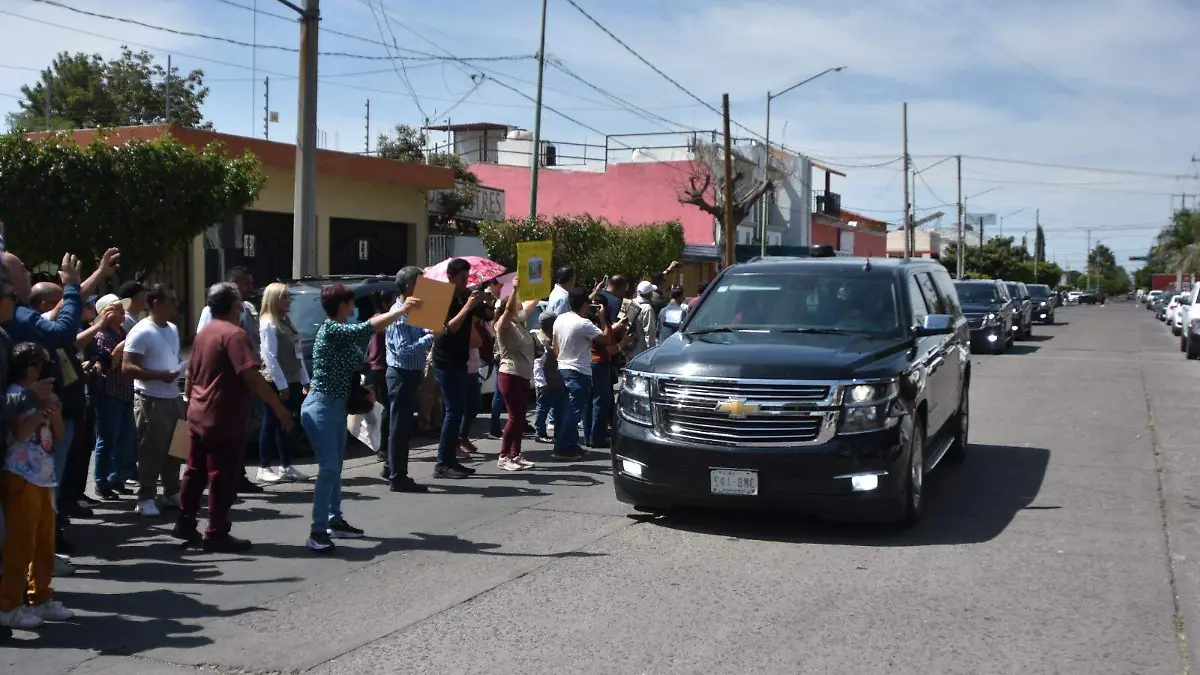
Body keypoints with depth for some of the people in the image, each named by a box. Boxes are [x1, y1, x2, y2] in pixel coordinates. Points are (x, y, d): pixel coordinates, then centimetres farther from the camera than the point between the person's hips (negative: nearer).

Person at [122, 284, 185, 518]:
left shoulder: (173, 329, 13)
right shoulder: (141, 332, -14)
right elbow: (127, 367, -19)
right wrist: (160, 375, -23)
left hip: (174, 397, 8)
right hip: (151, 400, -8)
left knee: (174, 448, 14)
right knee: (151, 451, -2)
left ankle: (172, 492, 26)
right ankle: (145, 498, 6)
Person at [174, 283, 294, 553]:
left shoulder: (203, 333, 14)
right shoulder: (234, 334, -15)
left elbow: (190, 375, 22)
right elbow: (252, 376, -23)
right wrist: (279, 407, -21)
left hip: (198, 417, 9)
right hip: (223, 420, -9)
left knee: (195, 472, 18)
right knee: (222, 478, -3)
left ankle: (185, 523, 26)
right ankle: (216, 534, 1)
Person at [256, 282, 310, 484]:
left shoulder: (287, 321, 15)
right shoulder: (268, 324, -11)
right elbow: (270, 357, -18)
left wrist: (304, 381, 14)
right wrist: (281, 384, -20)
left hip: (292, 381, 8)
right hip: (276, 383, -8)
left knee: (288, 424, 11)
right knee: (271, 424, -2)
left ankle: (286, 466, 18)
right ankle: (264, 468, 5)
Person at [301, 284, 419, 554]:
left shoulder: (341, 332, 13)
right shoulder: (331, 330, -16)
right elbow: (368, 328, -26)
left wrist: (364, 389, 7)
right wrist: (403, 309, -22)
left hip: (337, 406, 10)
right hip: (321, 407, -10)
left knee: (336, 468, 17)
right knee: (329, 468, -15)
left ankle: (334, 521, 28)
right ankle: (317, 532, -16)